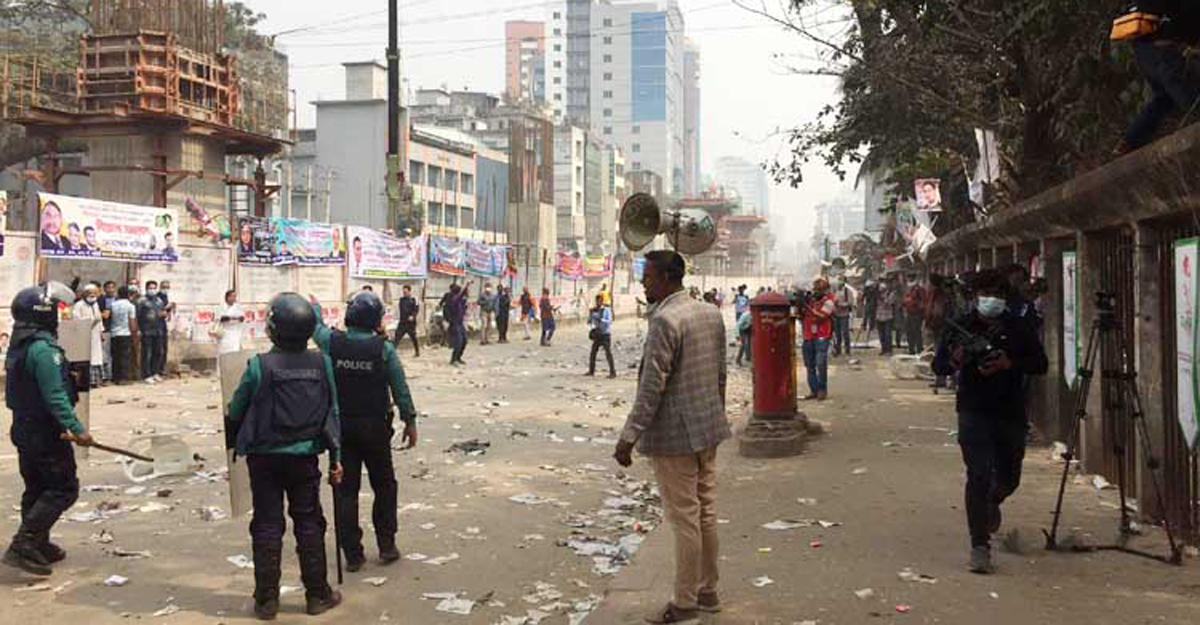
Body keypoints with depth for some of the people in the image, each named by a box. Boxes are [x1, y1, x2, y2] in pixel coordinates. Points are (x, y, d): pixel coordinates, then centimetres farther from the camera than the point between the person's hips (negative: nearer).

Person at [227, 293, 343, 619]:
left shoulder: (259, 365, -14)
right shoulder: (321, 363, -5)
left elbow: (236, 411, -2)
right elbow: (332, 412, 1)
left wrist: (232, 444, 17)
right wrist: (335, 456, 8)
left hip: (265, 457, -2)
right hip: (305, 457, 2)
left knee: (267, 527, 7)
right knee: (309, 524, 11)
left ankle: (266, 600, 13)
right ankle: (317, 595, 18)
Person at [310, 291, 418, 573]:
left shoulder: (332, 341, -7)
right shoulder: (383, 348, -11)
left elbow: (314, 327, 16)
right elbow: (400, 388, -6)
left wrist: (314, 306, 37)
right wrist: (409, 420, 5)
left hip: (340, 426, 2)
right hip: (374, 426, -1)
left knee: (346, 490, 7)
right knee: (384, 486, 15)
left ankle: (352, 554, 10)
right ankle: (386, 546, 19)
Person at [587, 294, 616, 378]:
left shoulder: (607, 310, -7)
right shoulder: (593, 310, 6)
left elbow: (609, 321, -18)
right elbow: (589, 321, 11)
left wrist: (600, 319, -31)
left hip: (606, 335, -5)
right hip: (597, 335, 5)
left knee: (608, 354, -9)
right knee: (593, 353, 6)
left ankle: (613, 372, -7)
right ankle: (591, 371, 18)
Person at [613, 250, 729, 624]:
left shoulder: (664, 321, -20)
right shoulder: (711, 314, 7)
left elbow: (652, 387, -22)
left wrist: (629, 437, -18)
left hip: (674, 437, -8)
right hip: (708, 430, 9)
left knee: (684, 519, 2)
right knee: (706, 513, 17)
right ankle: (708, 590, 29)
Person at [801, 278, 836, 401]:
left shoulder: (828, 301, -3)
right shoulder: (810, 299, 13)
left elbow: (821, 316, -16)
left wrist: (808, 307, -19)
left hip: (821, 337, -6)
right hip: (808, 337, 6)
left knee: (821, 364, -9)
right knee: (809, 365, 6)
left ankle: (822, 390, 1)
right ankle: (813, 390, 13)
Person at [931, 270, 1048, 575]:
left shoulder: (1019, 327, 2)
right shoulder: (961, 327, 0)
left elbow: (1041, 364, 0)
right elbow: (938, 366, 2)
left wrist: (1010, 363, -18)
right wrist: (955, 361, -22)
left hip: (1011, 413, 2)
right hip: (974, 412, -2)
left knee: (1009, 478, 15)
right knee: (979, 475, -14)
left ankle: (991, 504, 51)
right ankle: (980, 546, -10)